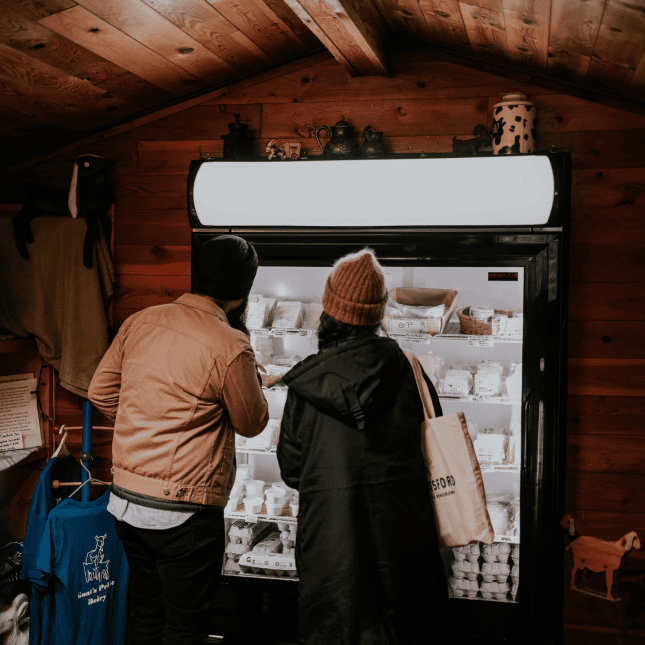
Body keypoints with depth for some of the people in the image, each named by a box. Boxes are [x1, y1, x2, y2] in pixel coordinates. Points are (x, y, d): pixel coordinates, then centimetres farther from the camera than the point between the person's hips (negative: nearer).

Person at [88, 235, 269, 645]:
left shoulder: (139, 322, 1)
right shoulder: (229, 346, -18)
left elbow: (101, 392, 10)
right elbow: (252, 424, -5)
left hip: (125, 501, 7)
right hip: (184, 513, -7)